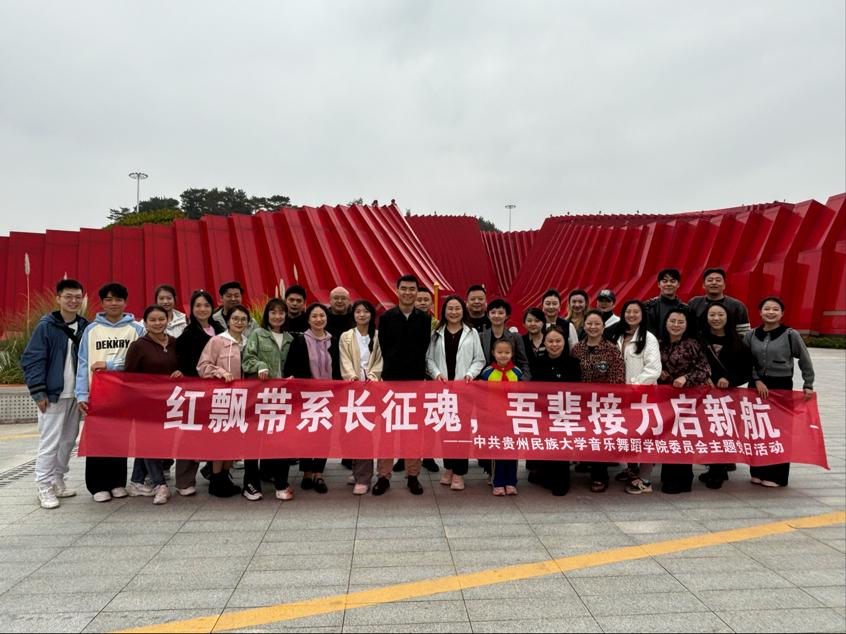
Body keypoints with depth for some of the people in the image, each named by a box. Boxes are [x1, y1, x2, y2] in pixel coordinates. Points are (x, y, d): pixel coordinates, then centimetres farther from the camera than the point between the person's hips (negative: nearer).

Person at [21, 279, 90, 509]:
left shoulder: (85, 327, 6)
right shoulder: (46, 326, -7)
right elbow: (31, 360, -9)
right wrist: (38, 392, -13)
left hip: (76, 395, 5)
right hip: (53, 395, -5)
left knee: (68, 439, 13)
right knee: (49, 442, -2)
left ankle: (58, 479, 27)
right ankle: (44, 486, 9)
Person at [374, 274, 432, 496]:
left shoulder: (424, 319, 5)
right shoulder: (386, 318, 3)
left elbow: (422, 351, 3)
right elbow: (386, 351, 1)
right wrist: (396, 369, -1)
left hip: (416, 380, 1)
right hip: (391, 379, -1)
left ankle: (413, 476, 17)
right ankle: (383, 476, 10)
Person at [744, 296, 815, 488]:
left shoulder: (790, 335, -4)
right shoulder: (751, 335, 2)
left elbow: (805, 361, 1)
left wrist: (808, 385, -1)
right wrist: (757, 380, -9)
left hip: (782, 386, -3)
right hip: (757, 386, 3)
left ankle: (777, 475, 10)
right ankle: (758, 471, 18)